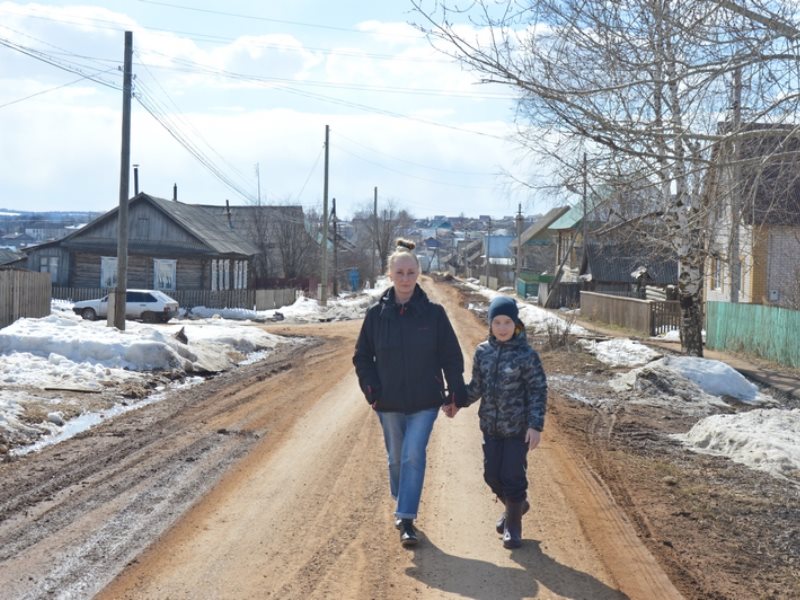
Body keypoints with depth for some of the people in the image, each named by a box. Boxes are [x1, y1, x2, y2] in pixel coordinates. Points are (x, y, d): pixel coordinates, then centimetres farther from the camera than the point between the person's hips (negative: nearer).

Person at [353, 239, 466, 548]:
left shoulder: (433, 313, -6)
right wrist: (371, 390, -4)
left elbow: (451, 356, 0)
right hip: (389, 403, 2)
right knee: (396, 458, 14)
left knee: (414, 455, -12)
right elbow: (362, 356, 6)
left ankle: (406, 519, -7)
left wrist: (456, 394, -2)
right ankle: (402, 506, 37)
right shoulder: (376, 314, -2)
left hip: (425, 401, -2)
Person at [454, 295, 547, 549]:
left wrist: (536, 426, -14)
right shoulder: (483, 352, 2)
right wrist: (458, 402, 1)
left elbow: (538, 391, -9)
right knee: (492, 475, 10)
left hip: (518, 428, -4)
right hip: (491, 427, 5)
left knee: (513, 476, -1)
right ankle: (516, 506, 39)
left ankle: (512, 526, 18)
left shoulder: (526, 355, -11)